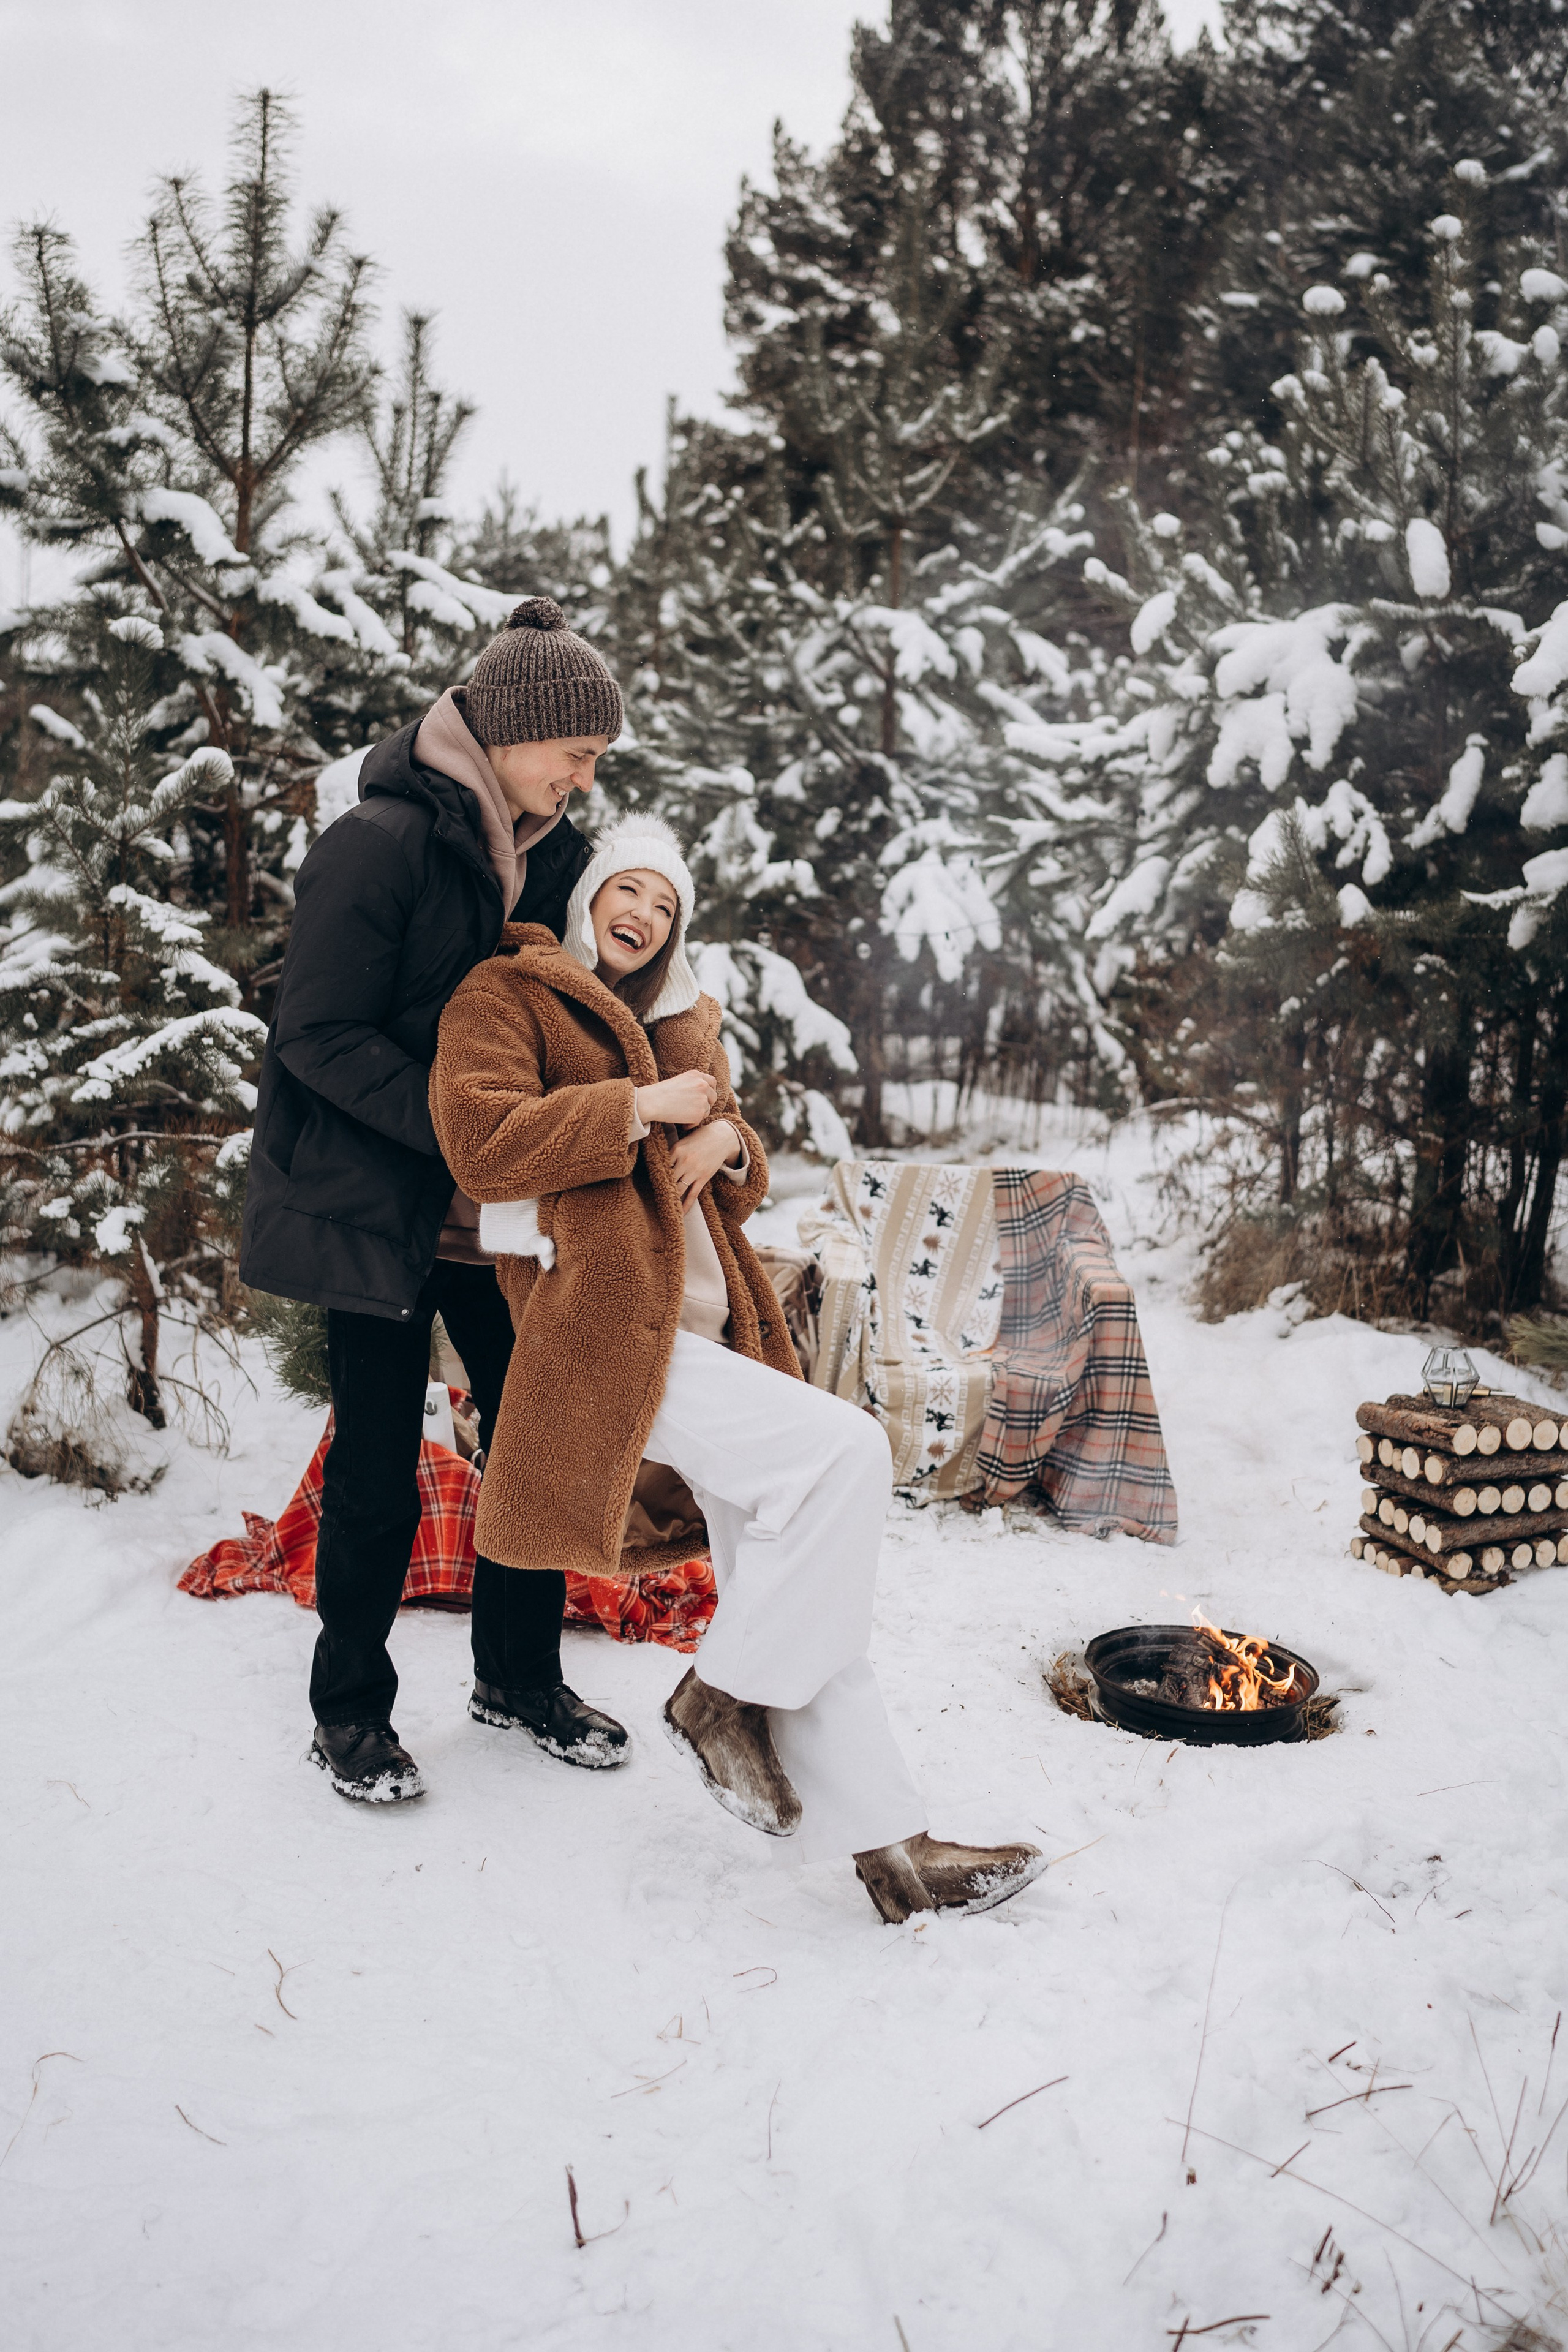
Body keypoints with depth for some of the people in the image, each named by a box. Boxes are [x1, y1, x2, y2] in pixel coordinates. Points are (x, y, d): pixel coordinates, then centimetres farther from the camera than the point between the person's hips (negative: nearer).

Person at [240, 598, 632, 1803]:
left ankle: (522, 1675, 29)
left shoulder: (554, 852, 6)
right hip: (376, 1204, -6)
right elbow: (321, 1039, -18)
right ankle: (350, 1706, 24)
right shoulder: (381, 843, -16)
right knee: (379, 1471, 3)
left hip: (502, 1207, 6)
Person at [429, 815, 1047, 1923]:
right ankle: (727, 1695, -8)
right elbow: (479, 1141, -13)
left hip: (705, 1329, 8)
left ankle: (887, 1844, 11)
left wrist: (727, 1140, 3)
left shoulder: (681, 1023, 26)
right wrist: (644, 1109, -11)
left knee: (803, 1584, 4)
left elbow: (739, 1191, 28)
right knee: (845, 1450, -25)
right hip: (608, 1334, -8)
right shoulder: (509, 992, 4)